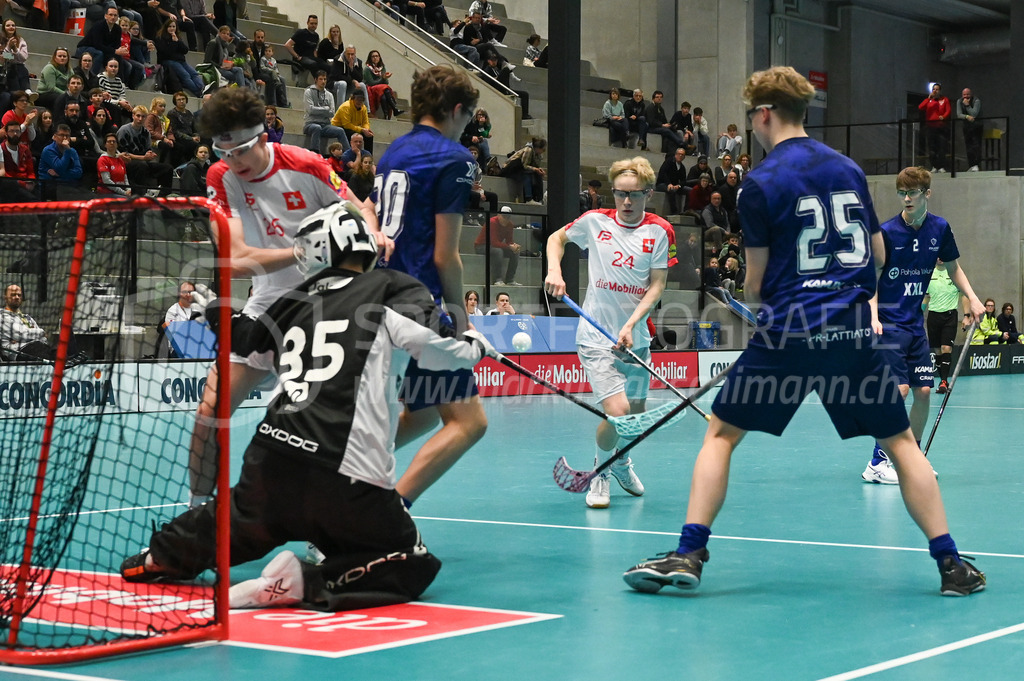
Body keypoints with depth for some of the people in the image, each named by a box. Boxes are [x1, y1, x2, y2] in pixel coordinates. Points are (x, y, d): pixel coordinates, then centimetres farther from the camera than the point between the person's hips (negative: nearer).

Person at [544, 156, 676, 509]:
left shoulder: (660, 231, -3)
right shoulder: (594, 221, -3)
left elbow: (656, 285, -5)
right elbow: (556, 238, 16)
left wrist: (631, 325, -17)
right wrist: (554, 271, -3)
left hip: (635, 337, 3)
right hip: (596, 336, -3)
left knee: (636, 414, 10)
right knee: (617, 411, -19)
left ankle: (621, 463, 44)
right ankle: (599, 472, 9)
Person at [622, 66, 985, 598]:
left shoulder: (761, 184, -5)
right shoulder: (848, 169, 10)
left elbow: (756, 283, 0)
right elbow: (878, 256, 17)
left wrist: (752, 297, 21)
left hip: (788, 333, -4)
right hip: (852, 331, 4)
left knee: (721, 434, 9)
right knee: (901, 443, 11)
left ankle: (688, 554, 0)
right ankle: (950, 564, 5)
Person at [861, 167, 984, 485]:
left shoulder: (940, 229, 2)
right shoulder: (887, 232, -12)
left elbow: (953, 267, 16)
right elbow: (872, 279, -8)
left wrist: (972, 297, 3)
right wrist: (874, 317, -22)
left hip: (915, 322, 5)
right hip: (888, 322, -5)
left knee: (924, 391, 3)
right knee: (899, 388, -16)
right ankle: (877, 463, -8)